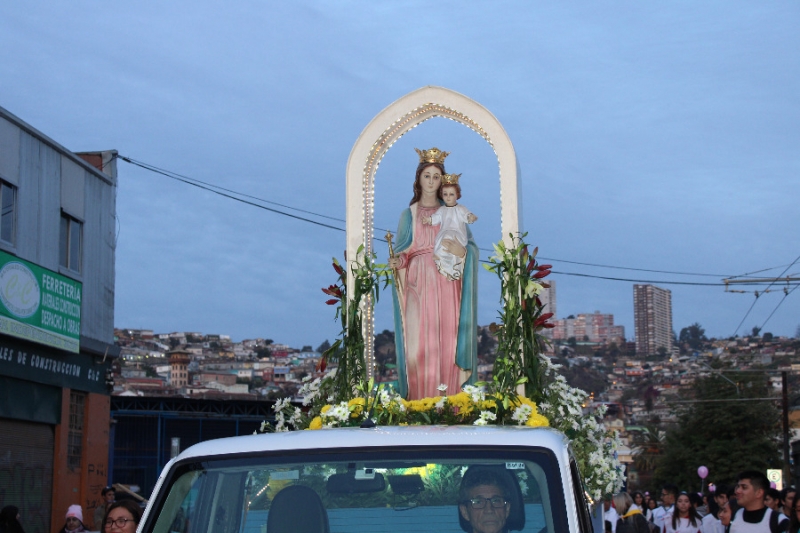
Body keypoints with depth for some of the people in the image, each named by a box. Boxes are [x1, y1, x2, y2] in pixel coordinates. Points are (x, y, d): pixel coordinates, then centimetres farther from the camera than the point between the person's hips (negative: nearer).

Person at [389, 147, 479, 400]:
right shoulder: (409, 214, 12)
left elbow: (472, 247, 8)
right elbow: (402, 253, 9)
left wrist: (461, 251, -14)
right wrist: (396, 261, -13)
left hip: (447, 286, 0)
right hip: (419, 286, 0)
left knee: (447, 344, -6)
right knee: (419, 343, -7)